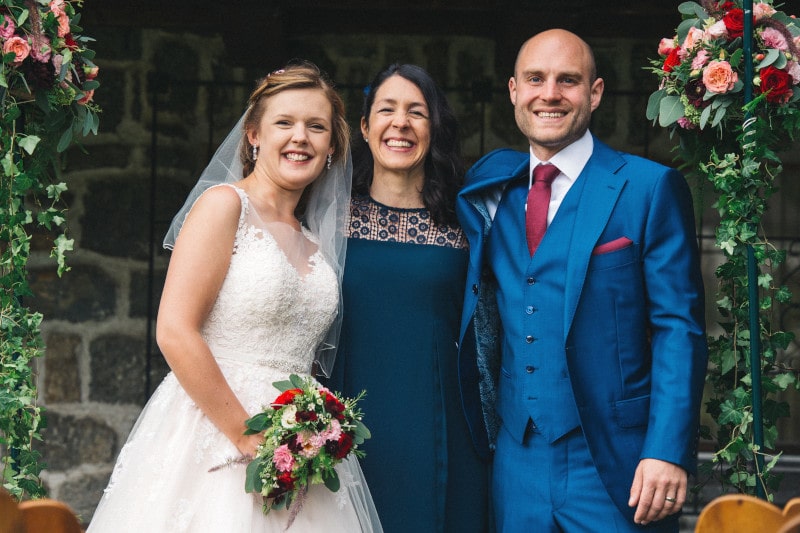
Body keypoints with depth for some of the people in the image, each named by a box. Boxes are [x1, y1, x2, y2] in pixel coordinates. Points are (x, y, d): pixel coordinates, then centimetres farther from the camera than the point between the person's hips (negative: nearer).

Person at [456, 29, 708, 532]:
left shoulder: (651, 187, -4)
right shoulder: (492, 186, 10)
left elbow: (679, 327, -9)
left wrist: (668, 451, -16)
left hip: (615, 469, -4)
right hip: (517, 462, 4)